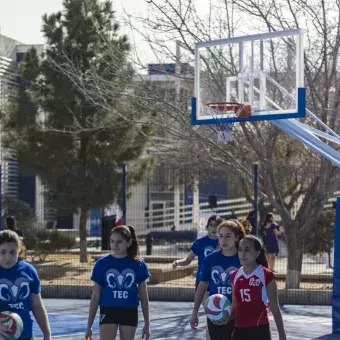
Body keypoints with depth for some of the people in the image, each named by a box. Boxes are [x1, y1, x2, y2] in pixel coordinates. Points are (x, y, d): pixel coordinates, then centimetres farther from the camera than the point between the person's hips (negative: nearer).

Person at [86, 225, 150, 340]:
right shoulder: (102, 263, -4)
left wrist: (147, 324, 6)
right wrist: (89, 325, -1)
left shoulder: (138, 265, -2)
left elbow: (144, 296, 6)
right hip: (108, 311, -1)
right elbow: (95, 296, 1)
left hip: (130, 312, 1)